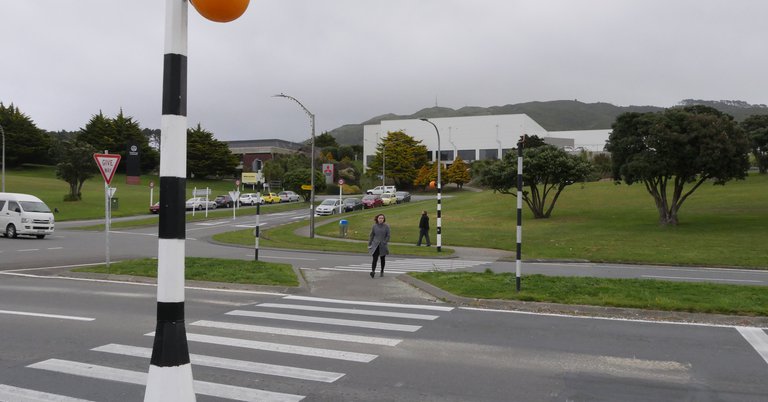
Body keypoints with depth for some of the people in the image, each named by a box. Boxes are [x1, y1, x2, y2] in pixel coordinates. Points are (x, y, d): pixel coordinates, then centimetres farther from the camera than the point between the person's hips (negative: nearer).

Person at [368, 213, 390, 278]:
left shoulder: (386, 226, -2)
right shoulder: (374, 226, 1)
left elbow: (388, 236, -2)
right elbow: (371, 235, 6)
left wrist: (384, 242, -12)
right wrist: (369, 244, 3)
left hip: (383, 246, 1)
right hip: (375, 245, -1)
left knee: (382, 259, 13)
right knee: (375, 258, -14)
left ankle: (382, 272, 26)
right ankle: (373, 271, -24)